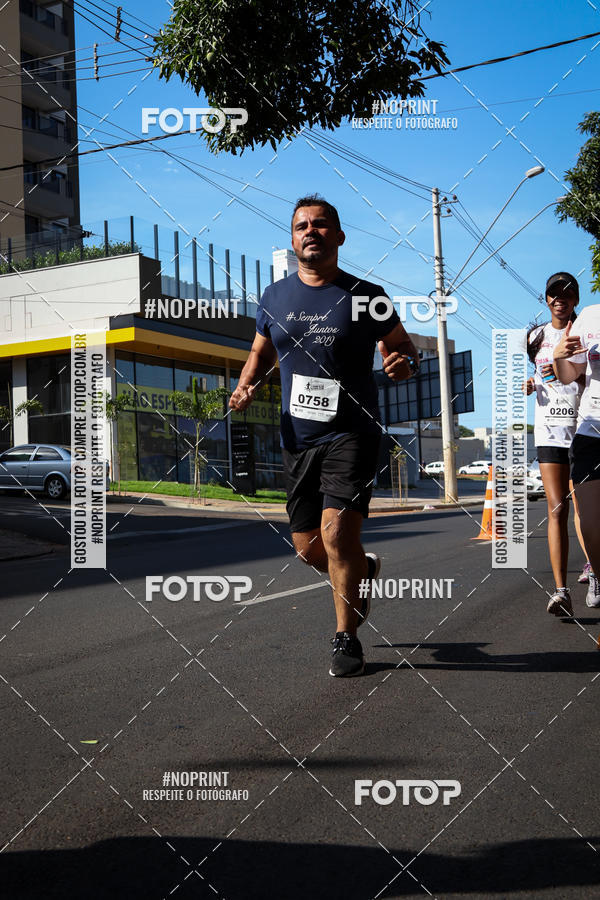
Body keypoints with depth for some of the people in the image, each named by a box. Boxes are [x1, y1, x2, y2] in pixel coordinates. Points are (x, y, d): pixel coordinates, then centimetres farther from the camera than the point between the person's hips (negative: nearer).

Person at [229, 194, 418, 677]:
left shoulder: (365, 297, -1)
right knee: (309, 547, 7)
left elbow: (403, 346, 8)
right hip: (298, 438, 4)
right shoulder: (275, 297, 9)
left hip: (352, 433, -4)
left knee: (337, 531, -17)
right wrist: (247, 384, 2)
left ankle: (347, 638, 2)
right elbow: (261, 352, 22)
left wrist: (404, 362, -16)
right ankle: (363, 569, 41)